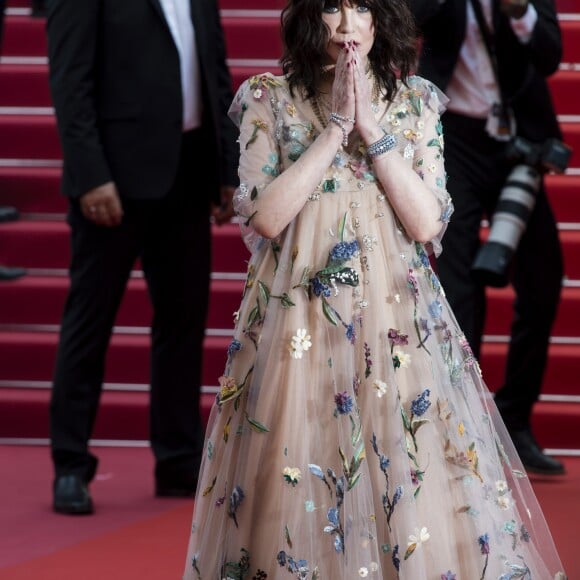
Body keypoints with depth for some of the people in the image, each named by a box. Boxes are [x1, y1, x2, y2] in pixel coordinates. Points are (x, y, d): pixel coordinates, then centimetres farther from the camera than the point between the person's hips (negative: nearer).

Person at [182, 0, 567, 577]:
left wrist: (372, 130, -10)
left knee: (414, 491, -1)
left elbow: (427, 223, -3)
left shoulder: (415, 102, 6)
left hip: (397, 321, 1)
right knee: (298, 496, -2)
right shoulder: (269, 99, 2)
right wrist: (337, 127, -12)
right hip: (300, 323, -1)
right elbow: (265, 216, -10)